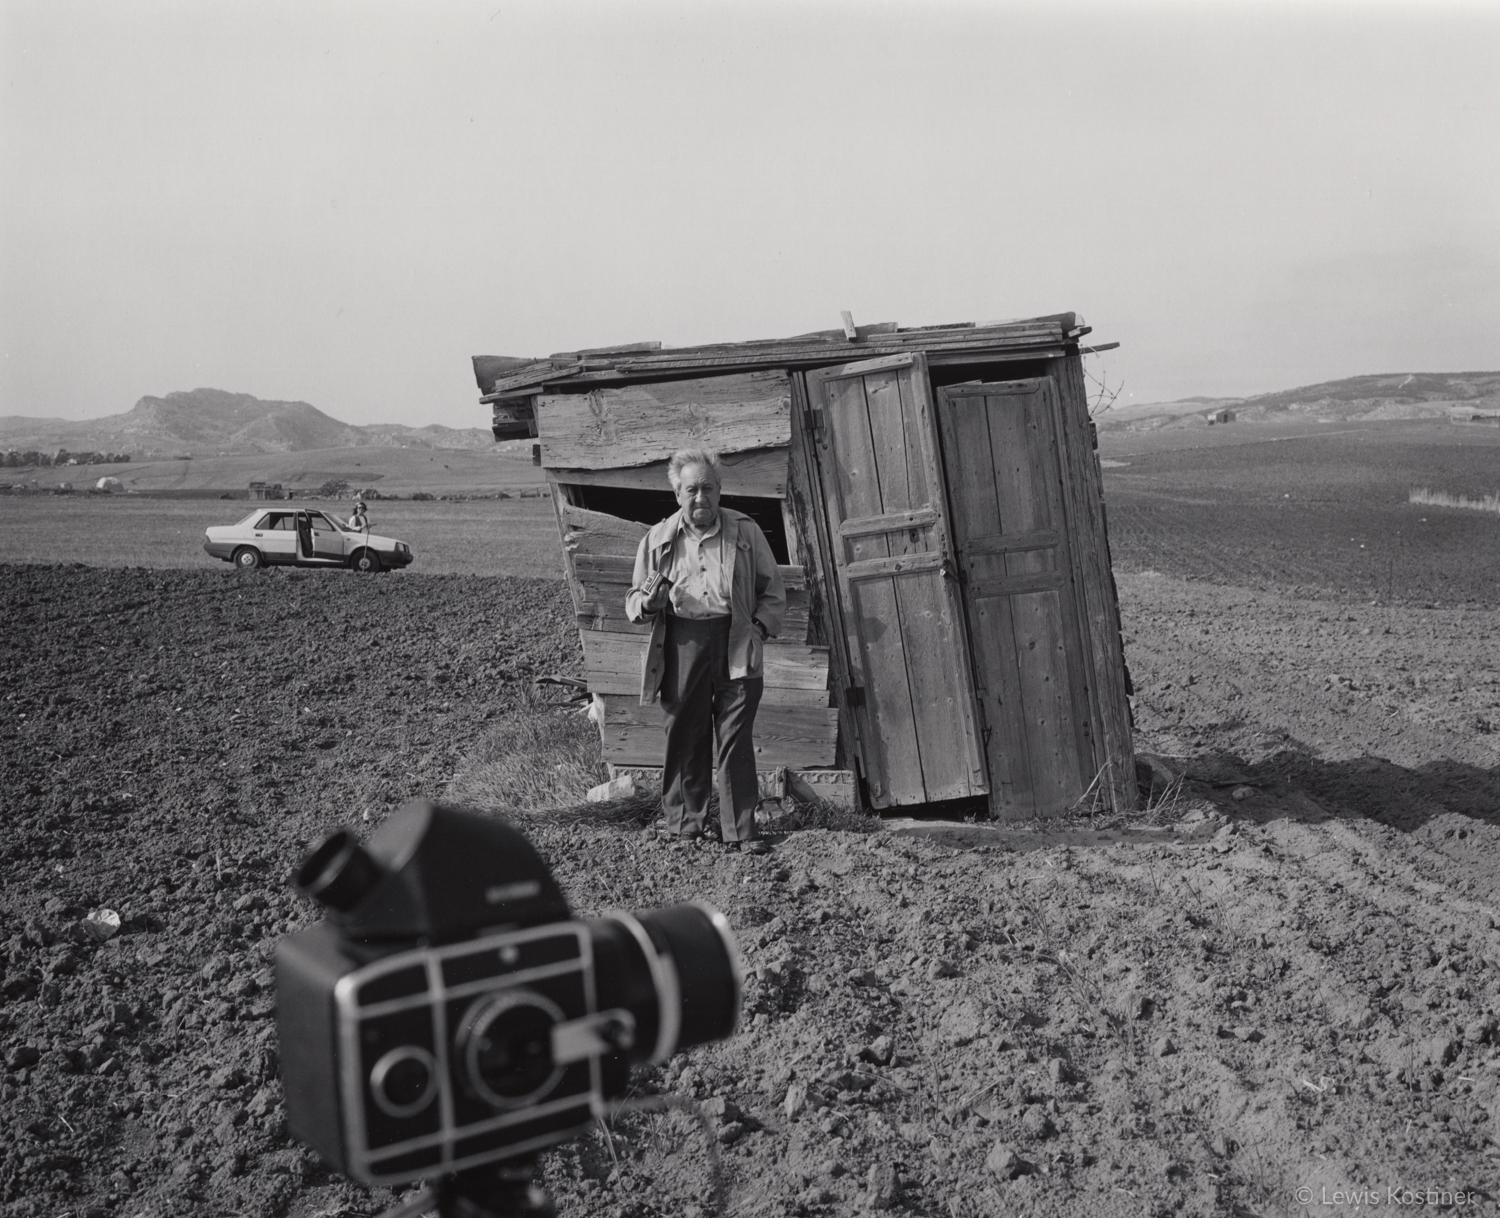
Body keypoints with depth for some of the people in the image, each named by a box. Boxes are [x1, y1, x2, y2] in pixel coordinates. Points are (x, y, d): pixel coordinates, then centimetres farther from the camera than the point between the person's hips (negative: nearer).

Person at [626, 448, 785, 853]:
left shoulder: (745, 532, 8)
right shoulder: (657, 540, 10)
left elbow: (773, 592, 14)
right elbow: (633, 603, 16)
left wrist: (760, 626, -2)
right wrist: (649, 601, -7)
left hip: (737, 645, -1)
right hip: (681, 647, 1)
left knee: (736, 742, -1)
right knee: (684, 740, 4)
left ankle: (740, 831, 6)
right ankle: (685, 827, 17)